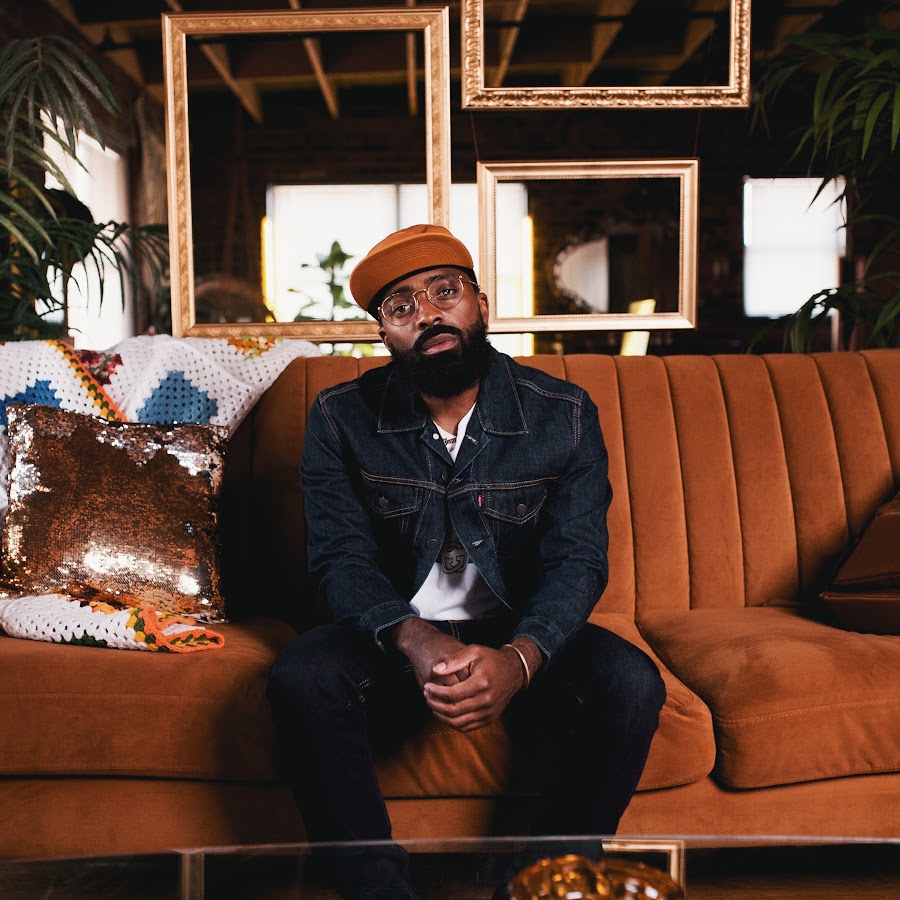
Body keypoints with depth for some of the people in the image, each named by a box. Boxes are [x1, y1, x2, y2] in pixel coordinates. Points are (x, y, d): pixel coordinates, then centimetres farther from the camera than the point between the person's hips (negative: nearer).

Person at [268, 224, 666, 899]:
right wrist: (415, 641, -31)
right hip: (394, 636, 0)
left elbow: (578, 560, -12)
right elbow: (341, 558, -10)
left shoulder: (564, 416, -5)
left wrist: (519, 658, -33)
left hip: (520, 639, 1)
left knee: (630, 684, -27)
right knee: (301, 678, -29)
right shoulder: (341, 419, -4)